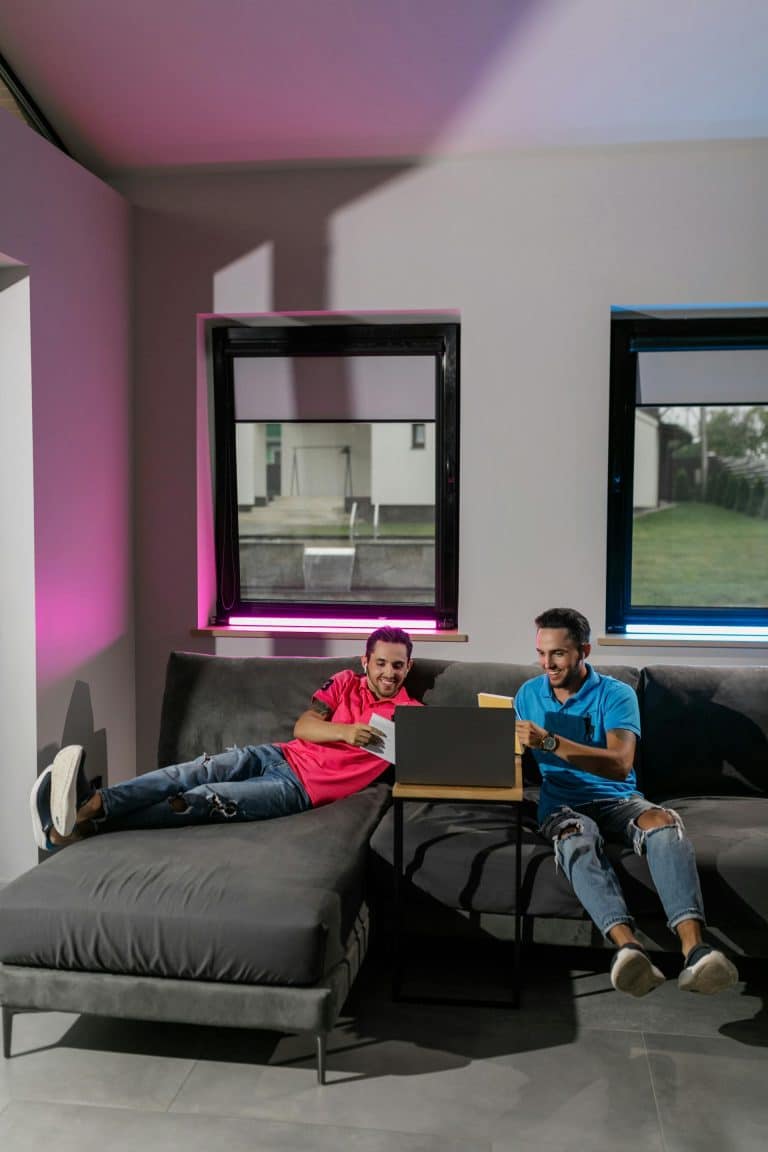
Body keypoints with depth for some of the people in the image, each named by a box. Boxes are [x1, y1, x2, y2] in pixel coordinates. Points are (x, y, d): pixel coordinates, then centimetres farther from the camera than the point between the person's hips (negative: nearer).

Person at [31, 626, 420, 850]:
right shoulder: (346, 682, 13)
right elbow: (301, 728, 2)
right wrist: (345, 732, -17)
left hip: (299, 788, -4)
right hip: (276, 755, 4)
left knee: (203, 799, -25)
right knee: (195, 772, -26)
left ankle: (81, 826, -36)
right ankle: (91, 801, -42)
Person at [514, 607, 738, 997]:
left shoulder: (616, 695, -2)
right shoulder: (528, 694, 11)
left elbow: (620, 764, -18)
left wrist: (550, 741, -27)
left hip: (617, 799, 0)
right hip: (562, 803, 1)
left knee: (664, 822, -35)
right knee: (577, 838, -37)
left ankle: (694, 950, -48)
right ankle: (629, 947, -58)